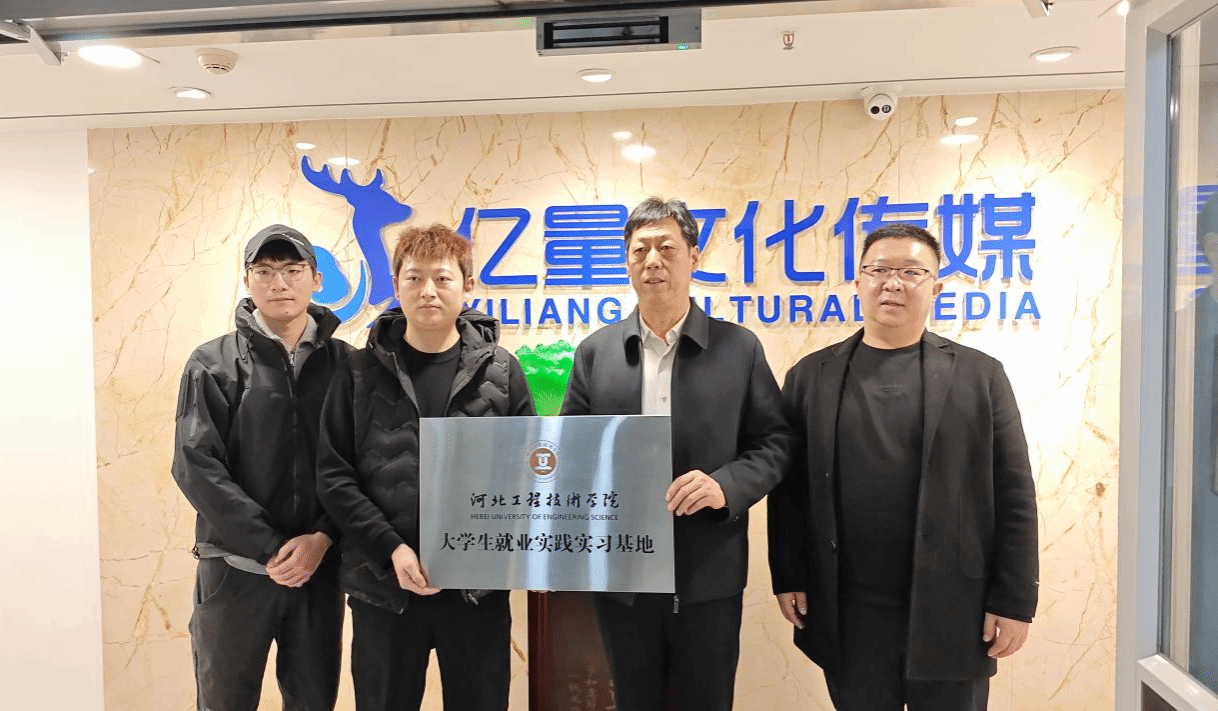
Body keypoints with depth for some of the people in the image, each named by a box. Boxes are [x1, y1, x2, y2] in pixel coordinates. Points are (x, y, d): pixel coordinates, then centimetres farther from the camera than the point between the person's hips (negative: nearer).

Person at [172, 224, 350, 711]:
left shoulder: (345, 364, 3)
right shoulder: (213, 363, 0)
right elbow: (195, 466, -8)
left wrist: (323, 538, -13)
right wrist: (269, 548, -14)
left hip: (320, 566, 1)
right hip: (236, 566, -1)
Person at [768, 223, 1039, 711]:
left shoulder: (980, 376, 2)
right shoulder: (810, 376, 3)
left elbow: (1013, 495, -1)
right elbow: (790, 488, 3)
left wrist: (1014, 601, -4)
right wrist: (787, 578, 0)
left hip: (954, 616, 0)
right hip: (849, 617, 1)